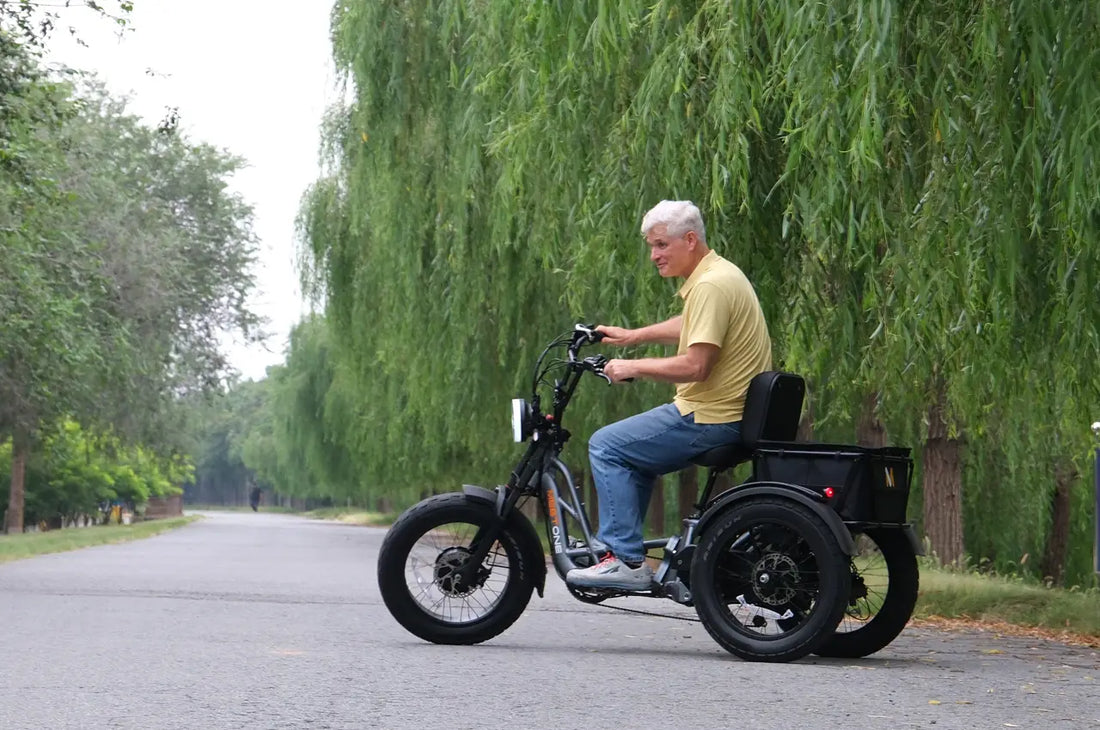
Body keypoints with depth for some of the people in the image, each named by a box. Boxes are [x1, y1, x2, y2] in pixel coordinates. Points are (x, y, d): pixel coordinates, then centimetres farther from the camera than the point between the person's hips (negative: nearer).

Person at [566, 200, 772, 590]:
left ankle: (627, 560, -9)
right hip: (733, 413, 11)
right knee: (635, 452, 26)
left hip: (710, 419, -11)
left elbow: (694, 366, -26)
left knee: (606, 446, -7)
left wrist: (633, 367, -15)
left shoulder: (710, 286, -20)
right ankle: (622, 551, 27)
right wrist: (632, 336, 28)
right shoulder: (719, 273, 13)